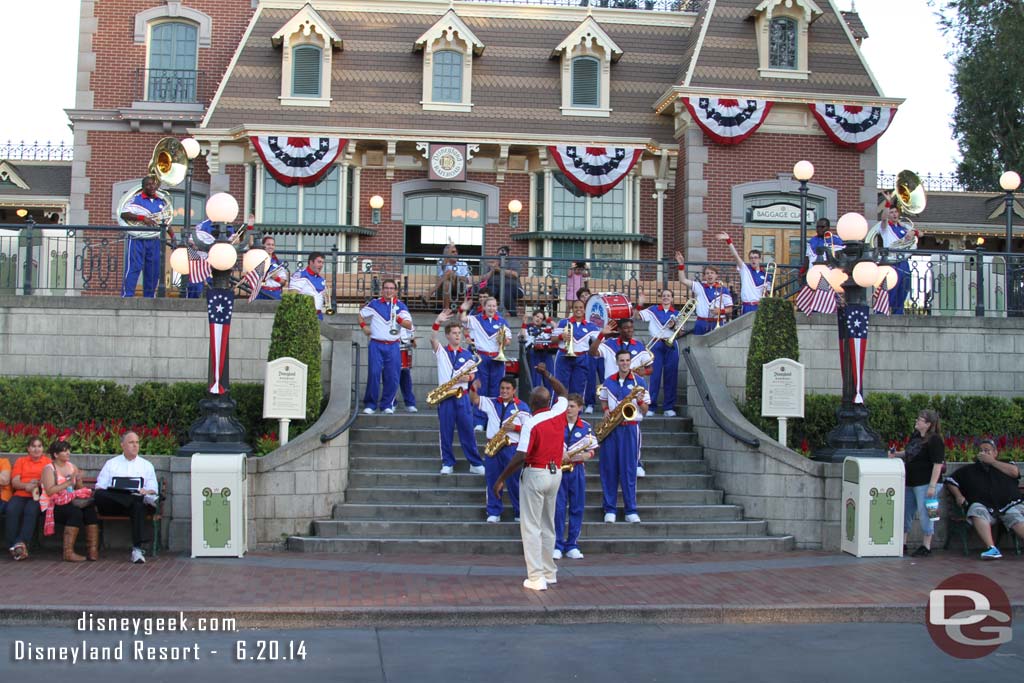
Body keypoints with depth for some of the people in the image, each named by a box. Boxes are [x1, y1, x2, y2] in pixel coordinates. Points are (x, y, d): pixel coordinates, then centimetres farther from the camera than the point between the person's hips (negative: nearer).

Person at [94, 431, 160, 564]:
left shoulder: (146, 465, 23)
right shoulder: (111, 464, 24)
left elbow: (153, 490, 13)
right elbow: (99, 487, 15)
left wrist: (145, 492, -12)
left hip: (136, 501, -1)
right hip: (112, 503, 1)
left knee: (139, 505, -38)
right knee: (99, 495, -33)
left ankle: (137, 549, -43)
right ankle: (144, 498, -37)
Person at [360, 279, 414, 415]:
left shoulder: (400, 306, 4)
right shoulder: (374, 304, 6)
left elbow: (409, 325, -7)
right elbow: (361, 314, 20)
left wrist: (399, 319, -25)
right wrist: (363, 326, 3)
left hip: (393, 346, 1)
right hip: (376, 345, -1)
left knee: (392, 376, -2)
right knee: (373, 374, -8)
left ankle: (387, 404, 9)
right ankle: (370, 404, 0)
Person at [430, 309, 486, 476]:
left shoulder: (466, 354, 9)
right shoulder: (441, 351, 3)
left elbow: (472, 375, 9)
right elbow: (432, 339, -16)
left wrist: (466, 377, -13)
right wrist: (437, 322, -29)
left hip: (462, 396, 1)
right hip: (445, 396, -1)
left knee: (467, 430, 2)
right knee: (446, 431, 3)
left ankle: (475, 463, 7)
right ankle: (448, 464, 12)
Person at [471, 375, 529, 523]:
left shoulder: (521, 407, 0)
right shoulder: (492, 403, 10)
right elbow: (474, 399, 7)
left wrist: (516, 427, -17)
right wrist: (473, 388, -12)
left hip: (511, 449, -3)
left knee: (514, 482, 1)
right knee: (492, 481, 6)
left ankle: (520, 513, 12)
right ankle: (494, 513, 14)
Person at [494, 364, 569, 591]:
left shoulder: (531, 423, -18)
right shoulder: (558, 414, 0)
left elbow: (520, 456, -22)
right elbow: (563, 393, 23)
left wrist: (501, 479, -16)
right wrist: (548, 375, 27)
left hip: (535, 474, -7)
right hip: (556, 473, 7)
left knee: (531, 527, -3)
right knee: (548, 525, 17)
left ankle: (536, 577, -6)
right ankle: (549, 572, 24)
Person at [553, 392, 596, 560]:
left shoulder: (586, 427, 6)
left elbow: (590, 452, 4)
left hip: (577, 470, 1)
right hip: (558, 470, -1)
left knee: (577, 508, 3)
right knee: (558, 508, -3)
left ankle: (572, 546, 12)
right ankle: (557, 546, 3)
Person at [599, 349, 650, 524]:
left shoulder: (639, 382, 3)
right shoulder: (608, 382, 10)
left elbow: (645, 411, 5)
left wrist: (640, 401, -16)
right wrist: (606, 410, 4)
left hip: (630, 428, -2)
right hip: (610, 428, 2)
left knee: (629, 469, -2)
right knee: (609, 468, 1)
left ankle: (631, 510, 3)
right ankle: (609, 508, 8)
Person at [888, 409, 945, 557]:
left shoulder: (934, 440, -15)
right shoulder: (915, 436, 10)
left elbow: (938, 464, -19)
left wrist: (932, 486, -22)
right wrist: (896, 454, 6)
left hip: (923, 483, -9)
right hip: (909, 482, 9)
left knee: (924, 514, 0)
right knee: (906, 512, 14)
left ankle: (926, 546, 12)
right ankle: (902, 543, 25)